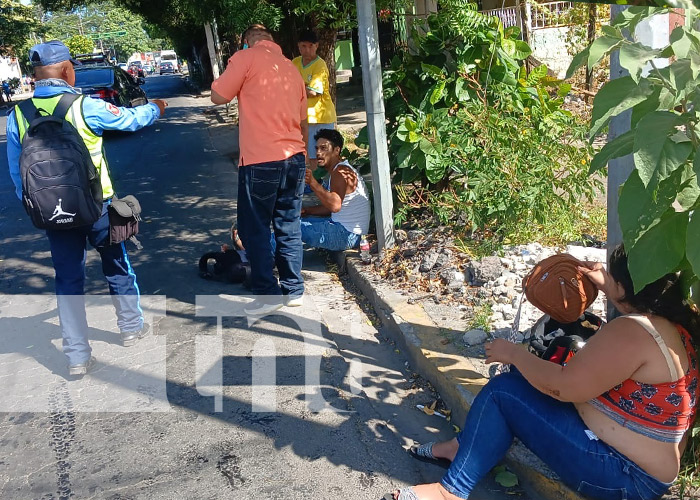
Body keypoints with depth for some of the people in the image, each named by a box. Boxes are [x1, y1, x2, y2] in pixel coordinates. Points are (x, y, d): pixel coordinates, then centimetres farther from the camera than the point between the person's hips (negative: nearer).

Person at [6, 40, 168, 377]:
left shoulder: (17, 116, -2)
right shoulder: (84, 107, -14)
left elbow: (16, 172, 5)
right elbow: (130, 119, 2)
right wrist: (155, 108, 22)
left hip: (52, 210, 3)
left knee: (68, 280, 12)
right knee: (117, 266, 19)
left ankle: (77, 357, 14)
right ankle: (131, 327, 36)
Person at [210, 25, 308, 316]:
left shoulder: (247, 57, -3)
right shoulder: (291, 68, 17)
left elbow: (218, 97, -2)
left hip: (260, 160, -6)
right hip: (295, 158, 6)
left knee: (255, 228, 4)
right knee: (289, 226, 13)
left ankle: (267, 295, 6)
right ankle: (293, 290, 18)